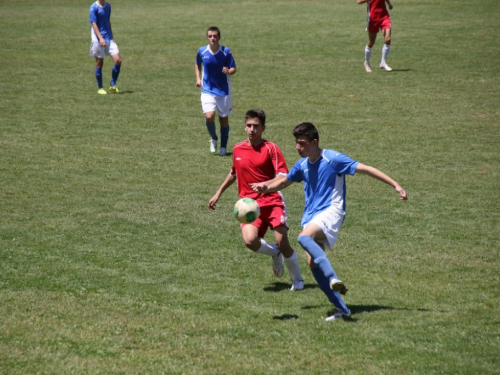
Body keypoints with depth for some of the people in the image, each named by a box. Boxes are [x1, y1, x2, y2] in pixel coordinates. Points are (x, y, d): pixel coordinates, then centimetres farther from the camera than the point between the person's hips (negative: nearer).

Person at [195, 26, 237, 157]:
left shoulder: (226, 52, -9)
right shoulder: (202, 51, -3)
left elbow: (234, 69, -4)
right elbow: (197, 64, 17)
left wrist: (228, 71, -27)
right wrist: (198, 78, 4)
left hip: (224, 91, 0)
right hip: (208, 90, 0)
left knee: (224, 118, 6)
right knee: (209, 116, -18)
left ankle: (223, 147, 25)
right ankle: (213, 139, 12)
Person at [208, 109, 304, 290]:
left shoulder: (270, 148, -5)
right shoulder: (238, 149, 9)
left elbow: (284, 177, -12)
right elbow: (234, 173, 27)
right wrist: (218, 194, 29)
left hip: (273, 202, -3)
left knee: (283, 243, -10)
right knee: (250, 240, -22)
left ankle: (297, 280, 16)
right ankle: (275, 254, 12)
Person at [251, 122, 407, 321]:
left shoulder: (332, 159, -10)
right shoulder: (302, 165, 11)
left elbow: (365, 169, -11)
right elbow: (284, 181, 26)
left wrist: (395, 185, -15)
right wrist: (265, 187, 4)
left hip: (331, 211, -7)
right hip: (311, 215, 7)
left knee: (304, 238, -34)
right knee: (312, 262, -4)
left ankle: (333, 279, -39)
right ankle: (341, 308, 0)